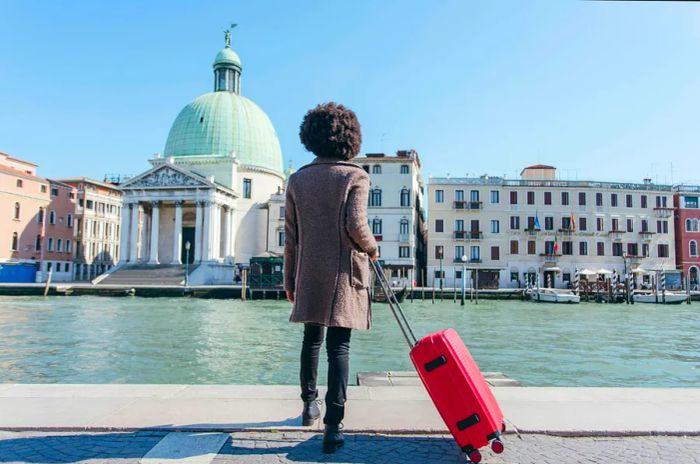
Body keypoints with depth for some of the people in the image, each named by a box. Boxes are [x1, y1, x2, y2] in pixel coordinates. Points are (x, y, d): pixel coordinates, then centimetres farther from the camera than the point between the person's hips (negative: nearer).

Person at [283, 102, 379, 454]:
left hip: (308, 274, 4)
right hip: (345, 274, -3)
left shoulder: (297, 179, 6)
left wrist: (290, 279, 13)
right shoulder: (356, 176, -4)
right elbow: (356, 225, -16)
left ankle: (310, 403, 30)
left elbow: (290, 236, 6)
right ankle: (333, 425, -2)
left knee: (312, 338, 19)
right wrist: (371, 248, 5)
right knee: (339, 346, -1)